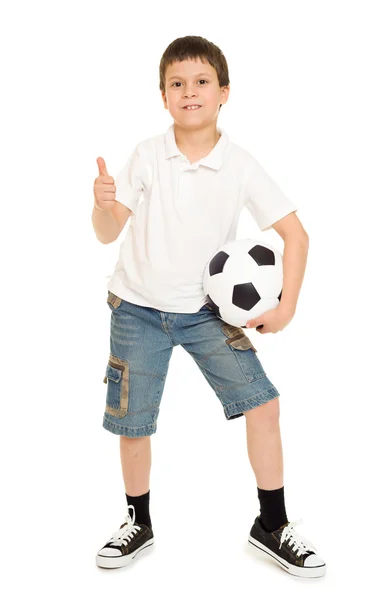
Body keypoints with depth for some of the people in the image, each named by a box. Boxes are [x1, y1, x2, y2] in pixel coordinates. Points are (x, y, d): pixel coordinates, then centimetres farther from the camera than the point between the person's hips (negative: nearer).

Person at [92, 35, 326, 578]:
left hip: (207, 310, 0)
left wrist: (287, 306, -12)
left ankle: (272, 525, 12)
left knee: (262, 403, -8)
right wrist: (103, 204, -31)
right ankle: (139, 523, 31)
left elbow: (294, 233, -5)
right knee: (132, 425, 6)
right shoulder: (147, 155, -10)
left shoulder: (241, 165, -10)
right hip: (138, 309, 0)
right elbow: (107, 234, -8)